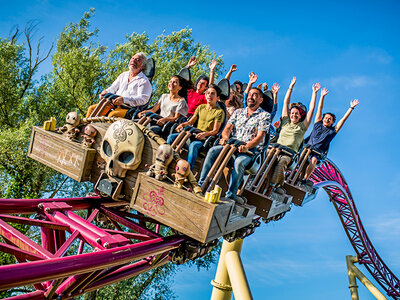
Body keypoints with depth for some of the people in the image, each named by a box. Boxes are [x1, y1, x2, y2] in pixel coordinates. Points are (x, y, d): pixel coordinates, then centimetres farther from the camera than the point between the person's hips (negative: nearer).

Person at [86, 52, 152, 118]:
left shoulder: (144, 81, -1)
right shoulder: (123, 75, 23)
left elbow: (143, 99, -15)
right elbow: (113, 87, 26)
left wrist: (124, 99, -27)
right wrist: (106, 92, 1)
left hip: (128, 108, -7)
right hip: (113, 103, 7)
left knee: (113, 114, -36)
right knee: (92, 108, -7)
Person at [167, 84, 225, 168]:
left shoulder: (219, 112, 2)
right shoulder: (201, 107, 20)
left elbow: (215, 131, -6)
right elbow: (191, 121, 19)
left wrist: (205, 134, -27)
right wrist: (183, 124, -4)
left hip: (206, 139, -6)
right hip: (194, 134, 6)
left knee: (193, 145, -39)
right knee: (171, 137, -13)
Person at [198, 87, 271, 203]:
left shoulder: (264, 115, 4)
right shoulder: (238, 112, 19)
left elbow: (260, 136, -9)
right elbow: (227, 128, 11)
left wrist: (246, 146, -26)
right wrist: (225, 137, -13)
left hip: (251, 150, -4)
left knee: (239, 162, -37)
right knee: (213, 151, -22)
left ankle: (230, 195, -28)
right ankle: (201, 185, -21)